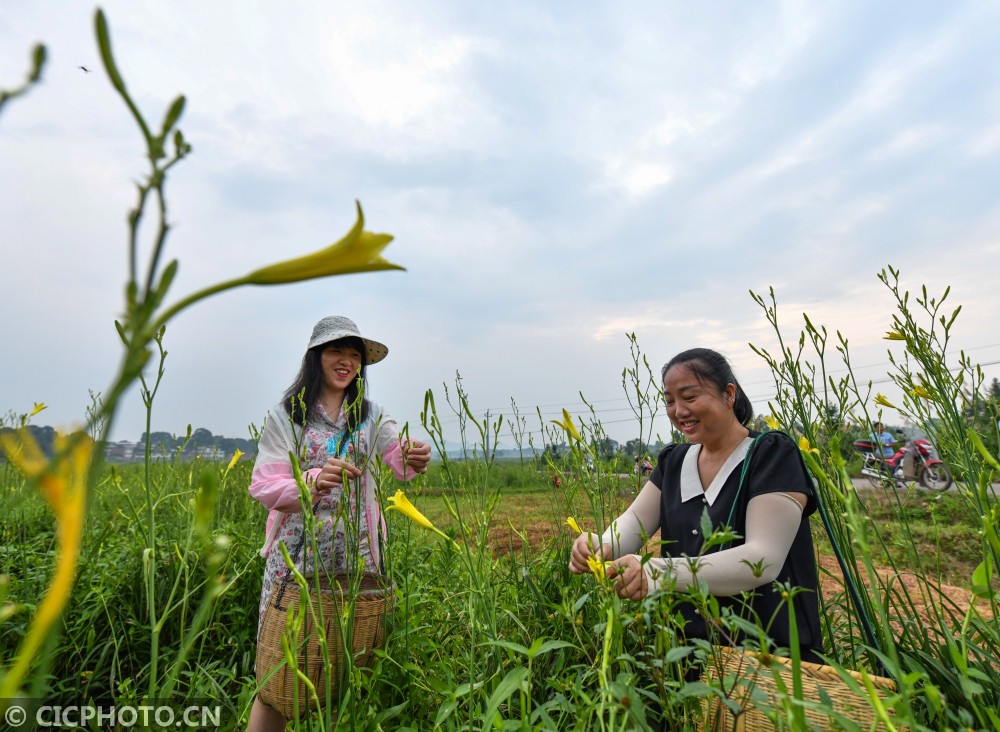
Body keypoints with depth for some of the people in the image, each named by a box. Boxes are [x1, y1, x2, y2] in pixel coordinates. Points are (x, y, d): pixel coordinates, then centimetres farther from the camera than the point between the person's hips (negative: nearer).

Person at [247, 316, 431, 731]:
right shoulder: (285, 416, 0)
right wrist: (313, 480, -27)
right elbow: (263, 489, -7)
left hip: (356, 553, 2)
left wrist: (415, 460, -34)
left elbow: (400, 458, -9)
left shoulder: (371, 416, 6)